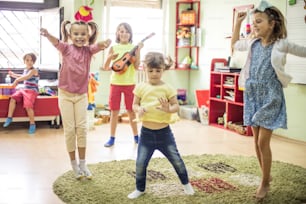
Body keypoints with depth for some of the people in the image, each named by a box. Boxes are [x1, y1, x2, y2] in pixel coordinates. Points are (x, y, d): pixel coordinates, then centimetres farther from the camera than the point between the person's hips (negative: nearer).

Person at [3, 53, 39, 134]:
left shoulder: (34, 70, -11)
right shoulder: (25, 70, 15)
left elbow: (26, 77, -29)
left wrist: (16, 80, -34)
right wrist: (13, 75, 41)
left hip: (32, 91, -8)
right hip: (23, 89, 8)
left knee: (28, 106, -26)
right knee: (13, 98, -15)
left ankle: (32, 124, -13)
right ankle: (9, 117, -9)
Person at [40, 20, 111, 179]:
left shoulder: (88, 50, -2)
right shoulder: (66, 48, -6)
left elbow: (98, 46, -22)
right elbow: (56, 42, -26)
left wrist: (105, 43, -46)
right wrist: (48, 35, -49)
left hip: (82, 95, 2)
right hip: (65, 94, -1)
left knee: (82, 127, 4)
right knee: (69, 129, 3)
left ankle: (82, 163, 16)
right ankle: (74, 164, 17)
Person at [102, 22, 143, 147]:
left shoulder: (133, 48, 0)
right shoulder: (113, 48, 2)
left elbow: (136, 66, -10)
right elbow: (106, 67, -1)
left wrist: (138, 50, -17)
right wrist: (110, 57, -19)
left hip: (129, 83, -1)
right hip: (115, 83, 1)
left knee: (131, 111, 7)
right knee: (114, 111, 5)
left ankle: (136, 136, 21)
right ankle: (112, 138, 14)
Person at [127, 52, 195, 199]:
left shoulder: (167, 88, -6)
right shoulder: (141, 87, -2)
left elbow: (176, 106, -5)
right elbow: (135, 104, 4)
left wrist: (169, 109, -27)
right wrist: (139, 109, -19)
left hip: (164, 132, -1)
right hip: (146, 133, 1)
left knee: (176, 160, 10)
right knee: (140, 163, 2)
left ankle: (186, 184, 34)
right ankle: (140, 189, 26)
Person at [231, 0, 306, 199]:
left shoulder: (281, 44, -9)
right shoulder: (252, 43, 5)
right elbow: (234, 45, 24)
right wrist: (238, 23, 15)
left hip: (270, 99, -5)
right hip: (253, 97, 5)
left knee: (263, 142, -4)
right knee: (257, 141, 11)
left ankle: (265, 183, 13)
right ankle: (267, 176, 30)